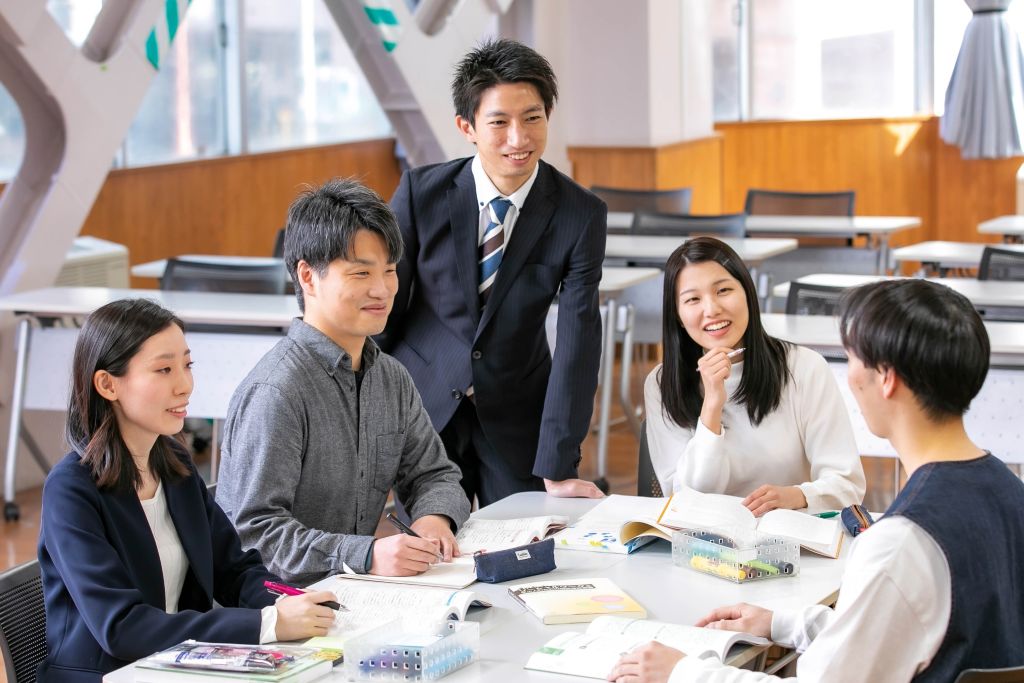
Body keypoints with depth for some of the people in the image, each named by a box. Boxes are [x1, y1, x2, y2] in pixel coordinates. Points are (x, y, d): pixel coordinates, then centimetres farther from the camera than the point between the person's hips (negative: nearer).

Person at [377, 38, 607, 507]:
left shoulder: (581, 215, -12)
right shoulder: (421, 192, -11)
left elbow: (577, 342, -15)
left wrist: (558, 469, -20)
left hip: (516, 417, 0)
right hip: (422, 404, 0)